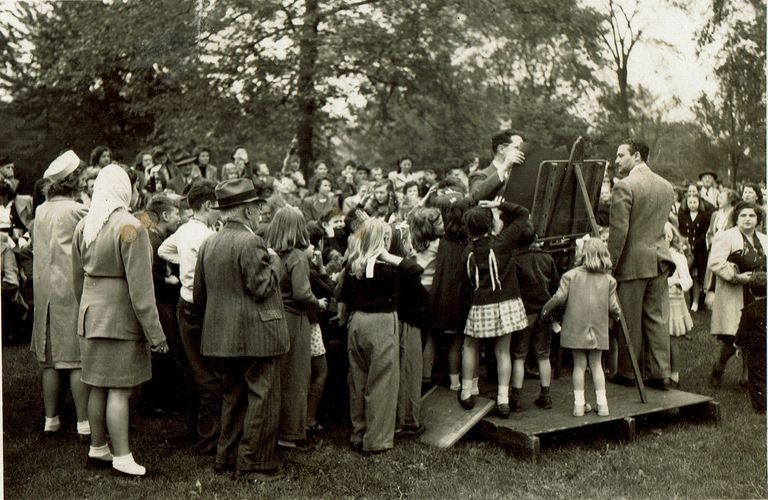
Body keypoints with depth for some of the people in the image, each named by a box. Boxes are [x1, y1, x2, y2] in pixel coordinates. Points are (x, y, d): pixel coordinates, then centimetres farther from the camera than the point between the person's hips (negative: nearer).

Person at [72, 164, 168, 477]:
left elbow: (78, 277, 15)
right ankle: (121, 457, 6)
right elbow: (140, 286, -19)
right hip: (121, 316, -8)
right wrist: (155, 332, -15)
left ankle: (97, 449, 27)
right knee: (120, 389, -2)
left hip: (91, 316, 8)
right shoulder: (130, 227, -17)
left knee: (98, 386, 15)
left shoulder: (83, 226, 6)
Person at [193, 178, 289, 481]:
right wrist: (274, 262, -1)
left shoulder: (208, 244, 9)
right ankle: (254, 465, 7)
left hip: (221, 336, 8)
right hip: (256, 335, -8)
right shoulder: (250, 243, -16)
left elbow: (198, 295, 14)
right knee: (262, 398, 2)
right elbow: (262, 288, -17)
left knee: (233, 397, 19)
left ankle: (226, 459, 28)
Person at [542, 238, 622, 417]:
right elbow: (613, 306, 1)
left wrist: (545, 309, 7)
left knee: (579, 365, 6)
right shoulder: (608, 279, -1)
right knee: (596, 365, 12)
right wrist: (618, 315, 23)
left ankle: (579, 404, 9)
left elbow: (559, 298, -10)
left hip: (576, 328, -1)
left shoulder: (571, 275, -8)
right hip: (597, 329, 1)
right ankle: (602, 404, 12)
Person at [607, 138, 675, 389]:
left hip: (633, 261, -6)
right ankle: (660, 373, 14)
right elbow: (660, 223, 16)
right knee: (658, 318, 11)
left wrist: (610, 264, -11)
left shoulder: (624, 187, -14)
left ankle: (627, 373, 16)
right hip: (659, 257, 6)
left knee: (629, 321, 5)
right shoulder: (666, 186, 10)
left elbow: (618, 231, -17)